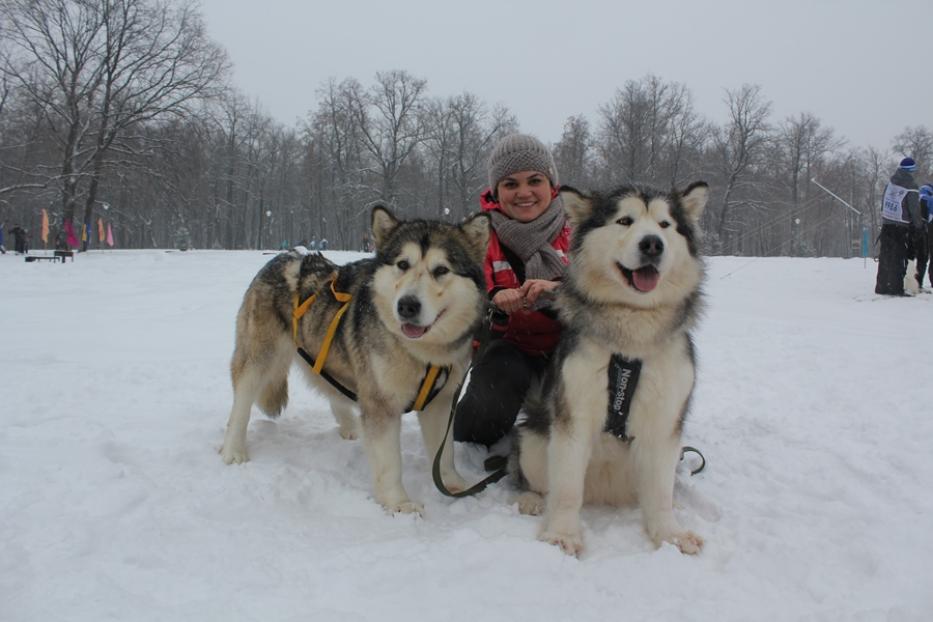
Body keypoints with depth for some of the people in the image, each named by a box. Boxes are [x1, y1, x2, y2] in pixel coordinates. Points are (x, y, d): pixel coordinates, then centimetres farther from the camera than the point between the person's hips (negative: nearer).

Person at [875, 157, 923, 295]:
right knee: (898, 259, -1)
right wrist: (918, 227, 3)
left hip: (886, 226, 6)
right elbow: (915, 211, -10)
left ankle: (881, 286, 16)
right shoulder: (910, 188, -14)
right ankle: (895, 288, -3)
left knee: (885, 257, 12)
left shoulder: (890, 183, 5)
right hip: (901, 228, -6)